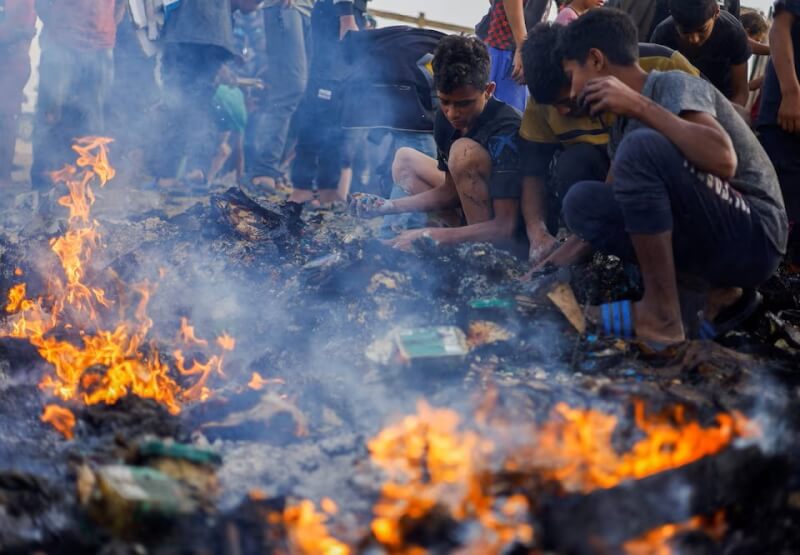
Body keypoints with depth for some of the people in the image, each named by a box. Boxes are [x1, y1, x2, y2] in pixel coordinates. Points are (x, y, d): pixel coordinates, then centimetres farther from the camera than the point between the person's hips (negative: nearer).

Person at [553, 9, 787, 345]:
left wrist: (640, 106, -27)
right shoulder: (624, 123, 12)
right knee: (582, 201, 1)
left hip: (753, 238, -8)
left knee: (642, 147, -25)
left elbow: (724, 161, -31)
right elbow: (619, 205, 17)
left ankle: (661, 315, -17)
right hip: (707, 243, 8)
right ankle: (721, 295, -1)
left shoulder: (674, 86, -12)